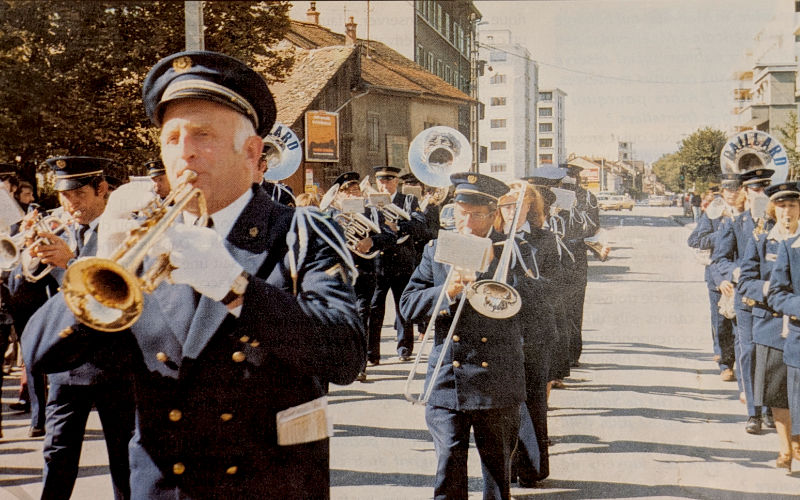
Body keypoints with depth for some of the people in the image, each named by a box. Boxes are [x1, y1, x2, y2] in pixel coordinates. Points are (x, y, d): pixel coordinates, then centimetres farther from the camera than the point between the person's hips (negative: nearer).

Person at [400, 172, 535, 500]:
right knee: (448, 464, -4)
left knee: (498, 465, 9)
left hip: (497, 383, -1)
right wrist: (445, 292, -14)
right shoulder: (436, 249, 10)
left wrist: (488, 263, -19)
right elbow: (408, 304, 3)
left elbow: (528, 297, -12)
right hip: (447, 380, 1)